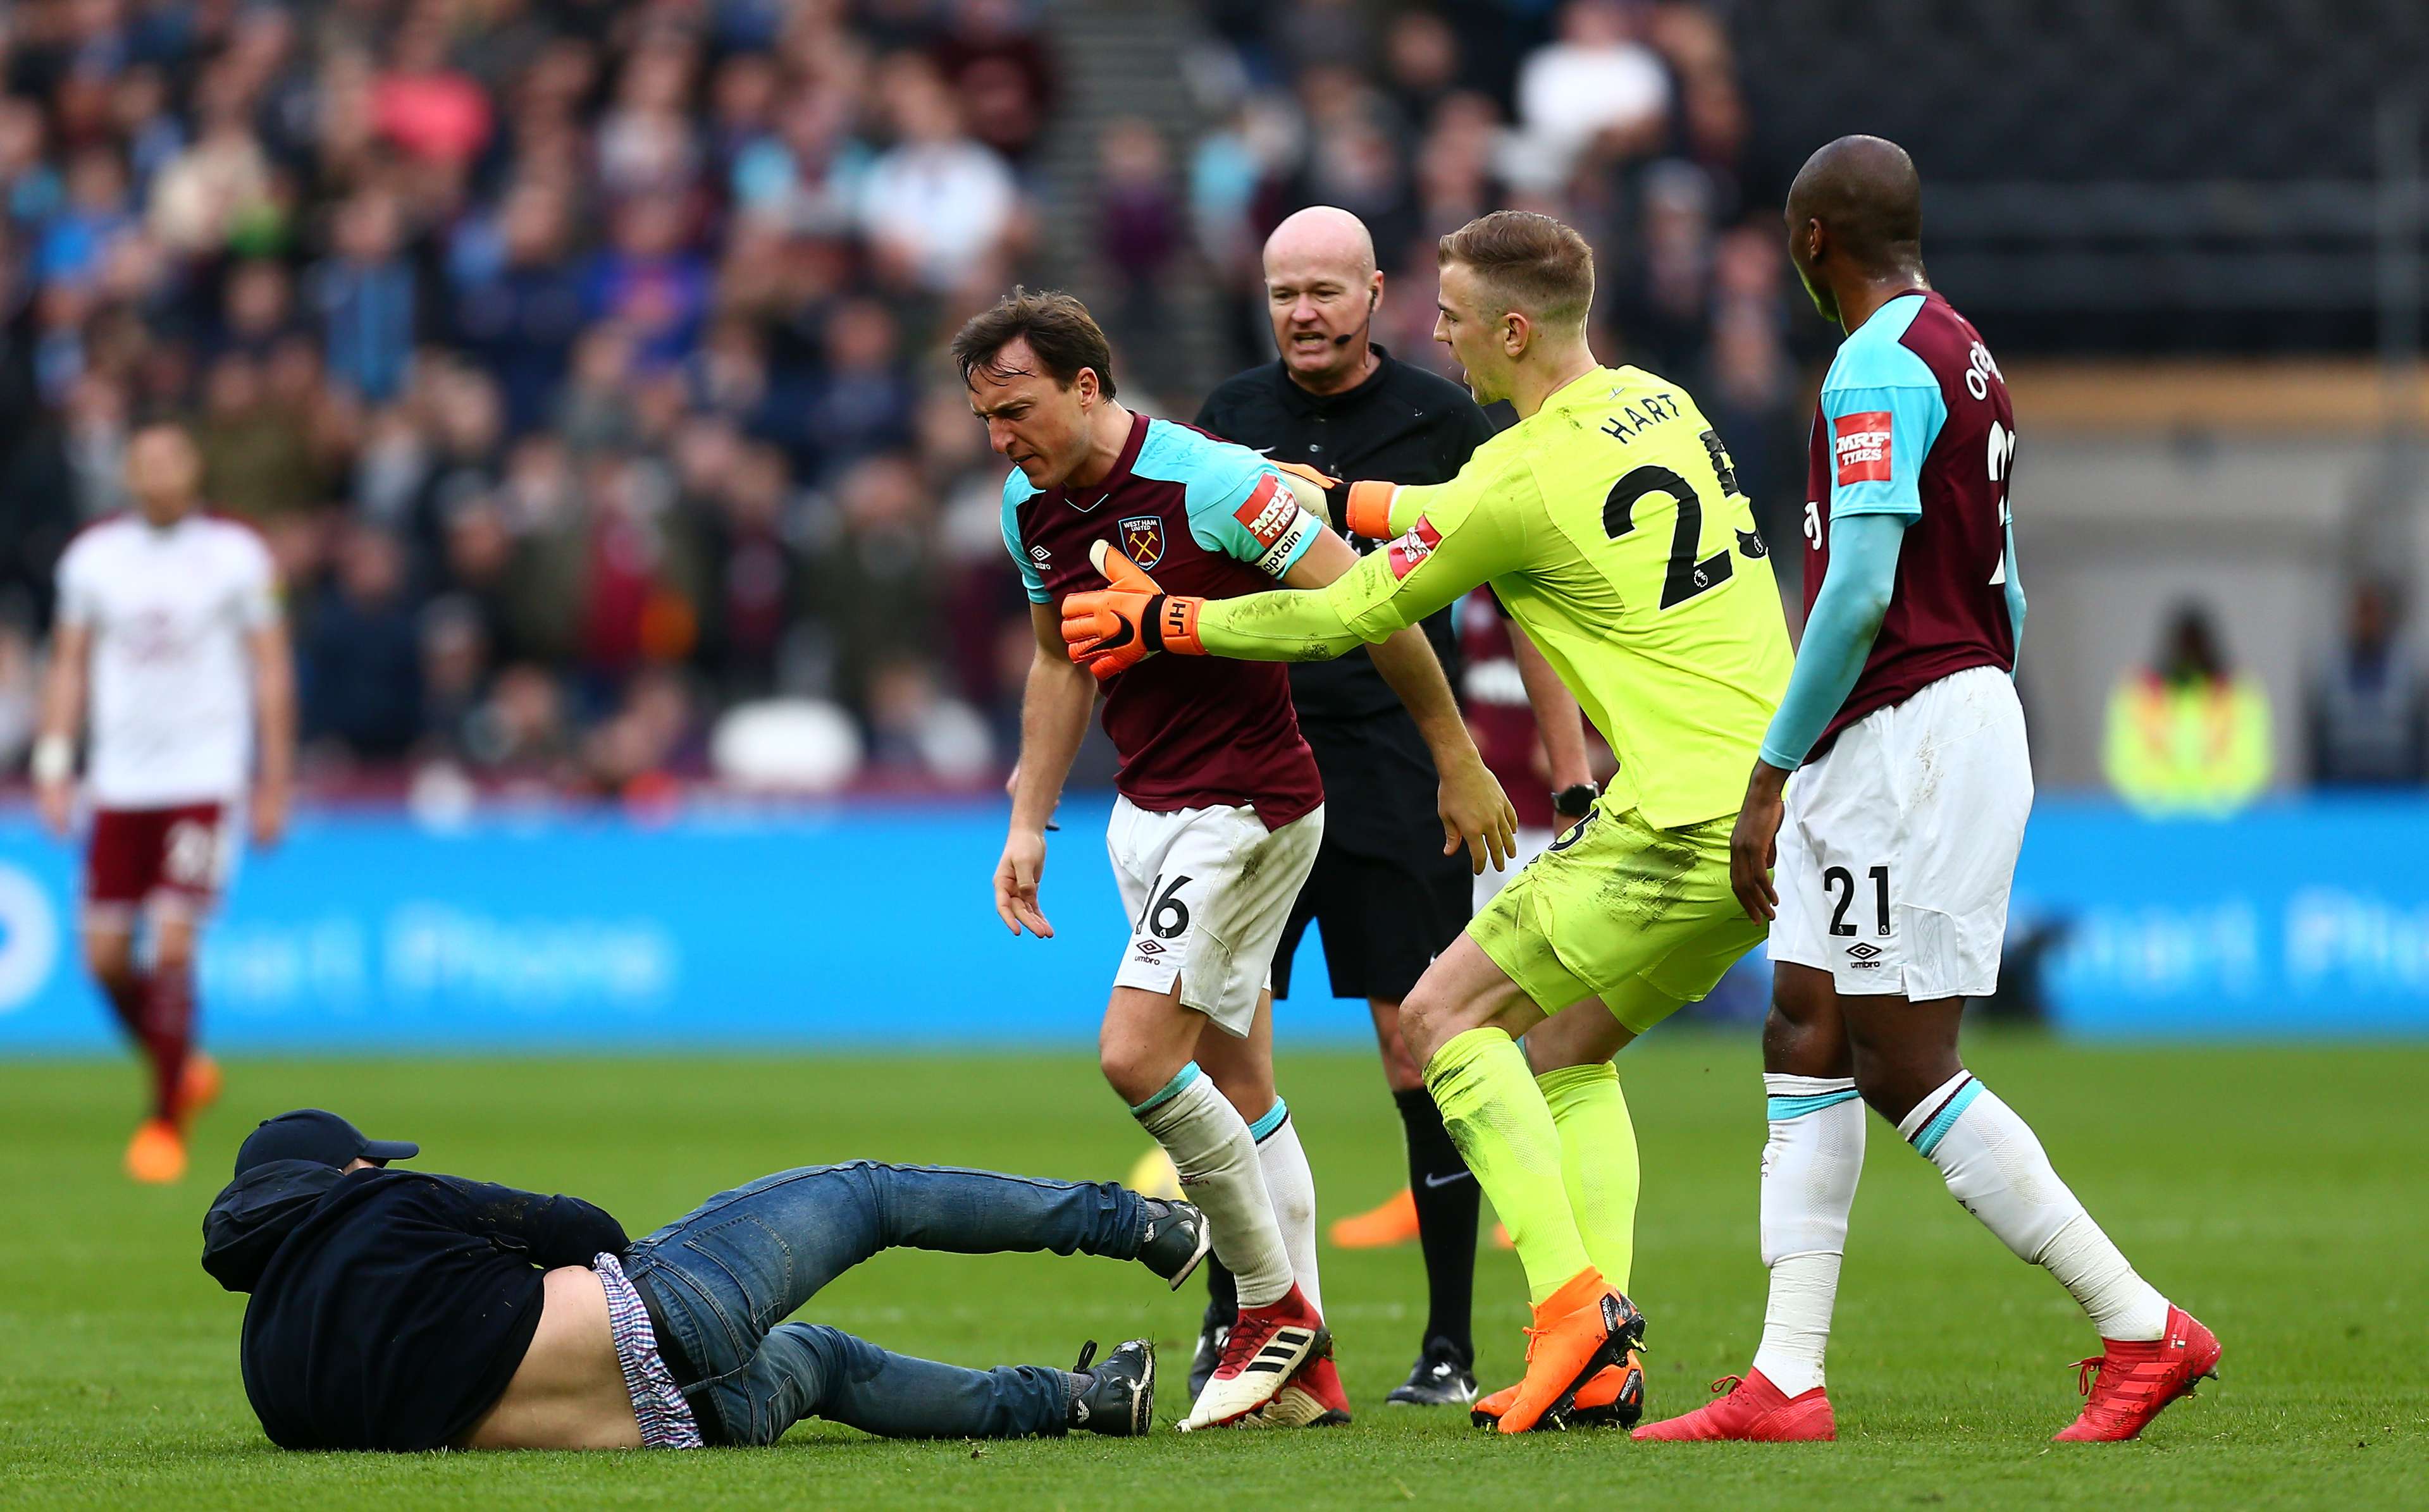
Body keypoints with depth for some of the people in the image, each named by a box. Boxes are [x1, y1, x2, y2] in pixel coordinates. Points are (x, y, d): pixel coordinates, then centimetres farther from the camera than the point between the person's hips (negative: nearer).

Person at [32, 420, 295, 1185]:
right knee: (106, 957, 0)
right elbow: (70, 664, 11)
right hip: (118, 780, 3)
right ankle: (184, 1070, 26)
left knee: (172, 947, -15)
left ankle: (165, 1121, -5)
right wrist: (53, 763, 2)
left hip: (205, 778, -3)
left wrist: (275, 784, 0)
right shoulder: (92, 556, 6)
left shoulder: (237, 555, -1)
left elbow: (271, 670, 3)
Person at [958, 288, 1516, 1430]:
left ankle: (1272, 1298, -1)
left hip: (1245, 808, -8)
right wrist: (1028, 825, 16)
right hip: (1146, 812, 8)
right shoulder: (1031, 510, 3)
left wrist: (1457, 759, -11)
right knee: (1237, 1087, 10)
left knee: (1137, 1056, -17)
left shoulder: (1208, 481, -21)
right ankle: (1307, 1369, 15)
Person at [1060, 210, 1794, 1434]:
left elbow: (1349, 616, -1)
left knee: (1447, 1014, 1)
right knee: (1566, 1048, 19)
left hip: (1688, 823, -9)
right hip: (1775, 805, 9)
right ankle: (1600, 1362, 7)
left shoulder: (1532, 481, -14)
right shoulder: (1654, 404, 11)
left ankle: (1570, 1297, -12)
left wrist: (1163, 622, 10)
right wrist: (1339, 497, 34)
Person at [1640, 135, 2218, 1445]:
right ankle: (1786, 1379, 5)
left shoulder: (1880, 369, -15)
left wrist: (1771, 777, -17)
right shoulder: (1961, 354, 16)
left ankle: (2142, 1328, -4)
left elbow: (1860, 592, -22)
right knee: (1804, 1038, 8)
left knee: (1904, 1069, -7)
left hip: (1909, 734, -10)